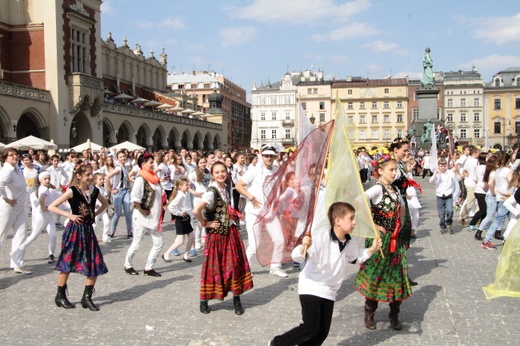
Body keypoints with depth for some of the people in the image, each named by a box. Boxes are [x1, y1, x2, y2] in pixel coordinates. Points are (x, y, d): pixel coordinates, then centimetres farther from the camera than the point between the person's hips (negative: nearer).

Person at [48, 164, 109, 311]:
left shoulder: (94, 190, 4)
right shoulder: (72, 191, -10)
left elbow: (105, 204, 23)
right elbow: (51, 207, -11)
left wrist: (95, 214, 8)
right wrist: (70, 215, -16)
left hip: (88, 230, 5)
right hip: (74, 230, -5)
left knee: (96, 265, 0)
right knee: (67, 263, 2)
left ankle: (87, 297, 10)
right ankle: (60, 296, 18)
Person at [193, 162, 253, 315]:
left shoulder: (225, 189, 6)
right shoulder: (211, 192, -19)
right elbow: (196, 211, -31)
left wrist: (234, 215, 7)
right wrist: (205, 224, -18)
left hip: (231, 232, 7)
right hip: (216, 234, -7)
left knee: (235, 264, 7)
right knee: (214, 267, 3)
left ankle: (236, 300, 16)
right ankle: (204, 301, 18)